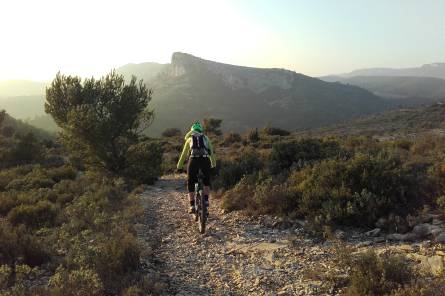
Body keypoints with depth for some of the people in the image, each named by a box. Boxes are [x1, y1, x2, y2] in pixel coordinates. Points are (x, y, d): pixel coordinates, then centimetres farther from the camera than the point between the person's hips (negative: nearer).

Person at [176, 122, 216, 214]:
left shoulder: (189, 139, 24)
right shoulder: (206, 138, 25)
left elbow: (184, 154, 26)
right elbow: (211, 152, 27)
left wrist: (179, 167, 33)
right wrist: (213, 165, 36)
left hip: (194, 160, -1)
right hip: (205, 159, 1)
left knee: (190, 183, 12)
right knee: (206, 180, 26)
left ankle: (192, 206, 6)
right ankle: (206, 200, 16)